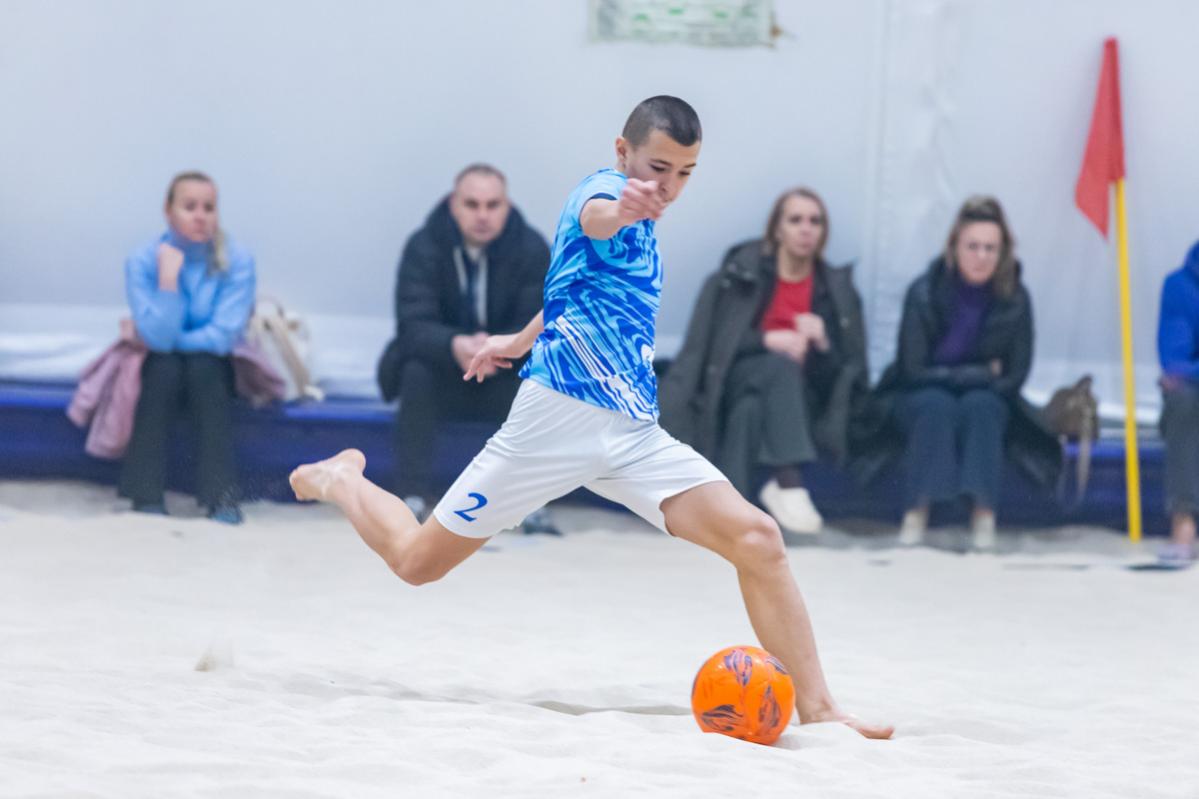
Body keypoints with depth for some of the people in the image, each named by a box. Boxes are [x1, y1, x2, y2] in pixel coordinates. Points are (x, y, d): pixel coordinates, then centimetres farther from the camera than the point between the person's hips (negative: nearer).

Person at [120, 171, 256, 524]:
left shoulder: (237, 261, -14)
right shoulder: (143, 261, -12)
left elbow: (223, 337, -20)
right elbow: (159, 338, -23)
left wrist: (165, 339, -15)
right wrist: (168, 274, -27)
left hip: (213, 373, 0)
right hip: (160, 371, 0)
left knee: (202, 367, -32)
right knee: (165, 367, -32)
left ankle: (222, 500, -34)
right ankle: (147, 498, -30)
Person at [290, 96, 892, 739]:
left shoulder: (641, 224, 15)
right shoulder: (603, 191, -10)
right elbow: (592, 218, -39)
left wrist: (521, 340, 49)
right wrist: (621, 209, -63)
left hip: (636, 434, 7)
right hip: (561, 414, -7)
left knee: (757, 540, -16)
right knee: (418, 561, 6)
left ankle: (815, 707, -12)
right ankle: (340, 479, 37)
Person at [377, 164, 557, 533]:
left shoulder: (532, 250, -12)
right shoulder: (424, 248, -15)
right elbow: (414, 324, -24)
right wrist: (455, 346, -47)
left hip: (504, 378, 1)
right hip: (442, 374, -1)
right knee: (416, 373, -32)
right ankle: (414, 497, -30)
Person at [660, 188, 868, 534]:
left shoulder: (837, 289, 9)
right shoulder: (740, 272, 4)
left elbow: (850, 370, 4)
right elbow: (709, 341, -3)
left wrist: (822, 343, -16)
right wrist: (767, 340, -18)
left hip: (802, 399, 2)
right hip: (735, 381, -2)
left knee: (750, 408, -34)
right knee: (781, 364, -35)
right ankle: (788, 484, -48)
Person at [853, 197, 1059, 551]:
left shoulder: (1015, 299, -11)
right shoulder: (924, 293, -17)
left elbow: (1014, 376, -6)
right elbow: (914, 370, -14)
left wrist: (953, 374, -14)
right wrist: (982, 372, -13)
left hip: (987, 403, 1)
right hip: (920, 399, -1)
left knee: (980, 406, -31)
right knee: (937, 406, -33)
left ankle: (984, 512, -26)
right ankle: (917, 509, -25)